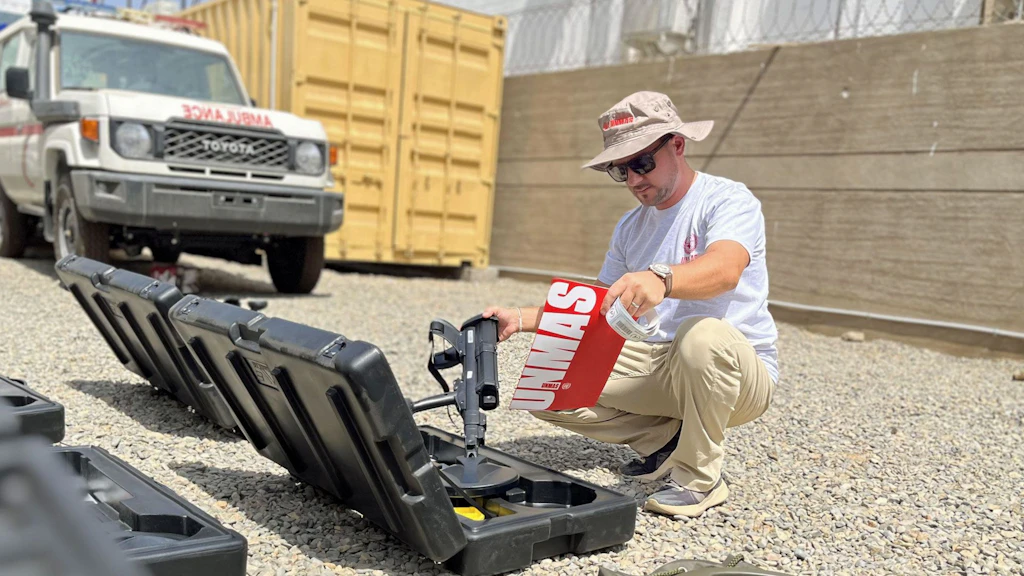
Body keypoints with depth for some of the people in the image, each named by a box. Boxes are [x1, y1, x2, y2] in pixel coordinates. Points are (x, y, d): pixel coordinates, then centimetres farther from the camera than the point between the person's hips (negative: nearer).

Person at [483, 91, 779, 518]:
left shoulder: (728, 200, -11)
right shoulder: (630, 228, 12)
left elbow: (725, 269, -34)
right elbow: (596, 306, 15)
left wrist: (661, 278, -55)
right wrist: (522, 320, 0)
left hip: (740, 373, -6)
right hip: (656, 366, 6)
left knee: (702, 334, -41)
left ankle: (699, 479, -17)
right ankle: (667, 439, 5)